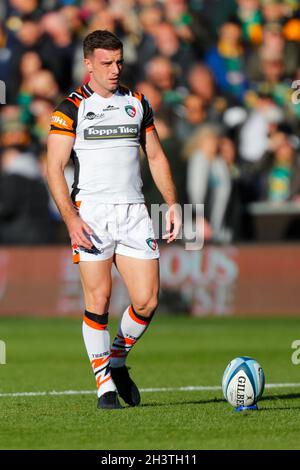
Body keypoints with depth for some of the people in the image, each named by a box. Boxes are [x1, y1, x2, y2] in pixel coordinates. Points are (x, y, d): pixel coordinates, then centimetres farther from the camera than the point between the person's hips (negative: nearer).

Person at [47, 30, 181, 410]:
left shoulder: (137, 104, 13)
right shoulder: (72, 108, -1)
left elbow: (156, 157, 19)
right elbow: (54, 168, -4)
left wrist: (172, 204, 9)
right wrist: (71, 219, -15)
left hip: (134, 211, 4)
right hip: (91, 213, -4)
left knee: (146, 302, -4)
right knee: (98, 301, -7)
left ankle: (117, 361, 22)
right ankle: (105, 384, 3)